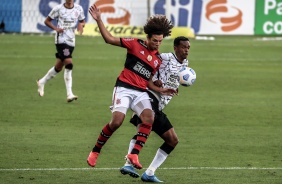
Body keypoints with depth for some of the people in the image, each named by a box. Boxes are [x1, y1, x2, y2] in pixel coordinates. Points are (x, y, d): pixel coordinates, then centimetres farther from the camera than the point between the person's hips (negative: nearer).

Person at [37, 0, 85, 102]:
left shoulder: (78, 9, 6)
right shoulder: (58, 9, -4)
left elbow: (82, 21, 19)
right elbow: (47, 21, 5)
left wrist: (81, 25, -6)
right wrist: (56, 28, -12)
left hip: (71, 41, 5)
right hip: (61, 39, -5)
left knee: (58, 67, 13)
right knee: (69, 64, -18)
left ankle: (42, 82, 37)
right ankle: (69, 94, -18)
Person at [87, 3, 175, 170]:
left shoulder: (158, 60, 15)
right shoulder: (136, 45, 1)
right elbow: (110, 39, -1)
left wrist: (161, 90, 6)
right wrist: (99, 20, -9)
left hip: (141, 92, 5)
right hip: (124, 88, -4)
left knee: (149, 118, -22)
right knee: (117, 121, -19)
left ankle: (134, 154, -20)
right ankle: (95, 152, 2)